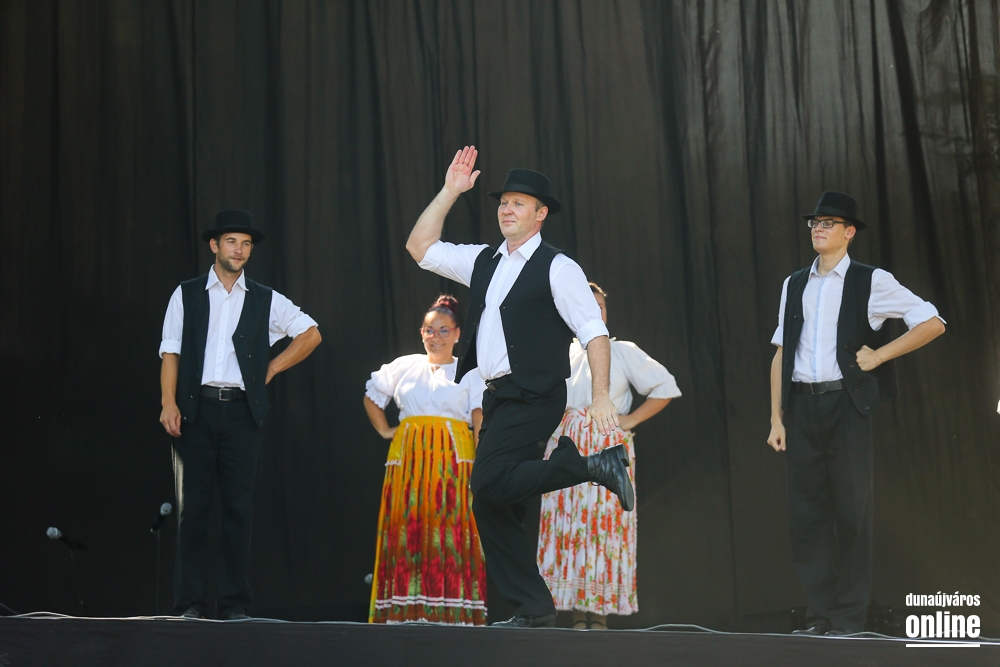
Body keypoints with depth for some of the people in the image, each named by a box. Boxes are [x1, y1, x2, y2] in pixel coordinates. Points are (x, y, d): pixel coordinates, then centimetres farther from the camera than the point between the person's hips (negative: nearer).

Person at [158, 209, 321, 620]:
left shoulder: (265, 301, 12)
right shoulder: (186, 295, 8)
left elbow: (311, 334, 19)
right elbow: (170, 352, 3)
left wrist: (272, 368, 11)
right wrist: (168, 403, -10)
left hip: (241, 412, 1)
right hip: (195, 410, -1)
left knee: (238, 508, 0)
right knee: (192, 506, -1)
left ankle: (234, 602, 4)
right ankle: (191, 602, 2)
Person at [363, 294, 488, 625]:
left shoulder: (469, 373, 9)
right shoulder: (405, 366, 16)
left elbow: (480, 423, -1)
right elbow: (371, 396, 28)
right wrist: (384, 430, 14)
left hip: (454, 461, -2)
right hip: (408, 460, 2)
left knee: (451, 533, -10)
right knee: (407, 530, -4)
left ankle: (452, 613, -10)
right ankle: (406, 612, -3)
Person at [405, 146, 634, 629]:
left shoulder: (556, 268, -5)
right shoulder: (482, 262, 16)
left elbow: (594, 333, -9)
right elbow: (420, 246, 18)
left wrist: (601, 396, -18)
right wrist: (450, 191, 13)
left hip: (533, 398, -8)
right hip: (497, 399, 8)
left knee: (491, 482, -24)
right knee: (494, 506, 4)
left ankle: (592, 464, -11)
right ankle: (532, 609, 10)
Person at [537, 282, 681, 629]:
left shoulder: (623, 351, 11)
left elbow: (665, 387, 10)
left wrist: (631, 420, 2)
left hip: (608, 445, -2)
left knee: (605, 521, -10)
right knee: (566, 521, -6)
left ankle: (601, 611, -9)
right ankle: (577, 613, -4)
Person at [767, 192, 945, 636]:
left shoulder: (870, 282, 1)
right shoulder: (794, 285, 13)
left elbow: (932, 323, 0)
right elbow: (780, 354, 12)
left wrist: (878, 355, -5)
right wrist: (776, 418, 6)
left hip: (845, 404, -4)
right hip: (801, 406, 4)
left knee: (851, 511, -1)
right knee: (805, 511, 4)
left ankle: (849, 620, 6)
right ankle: (820, 616, 11)